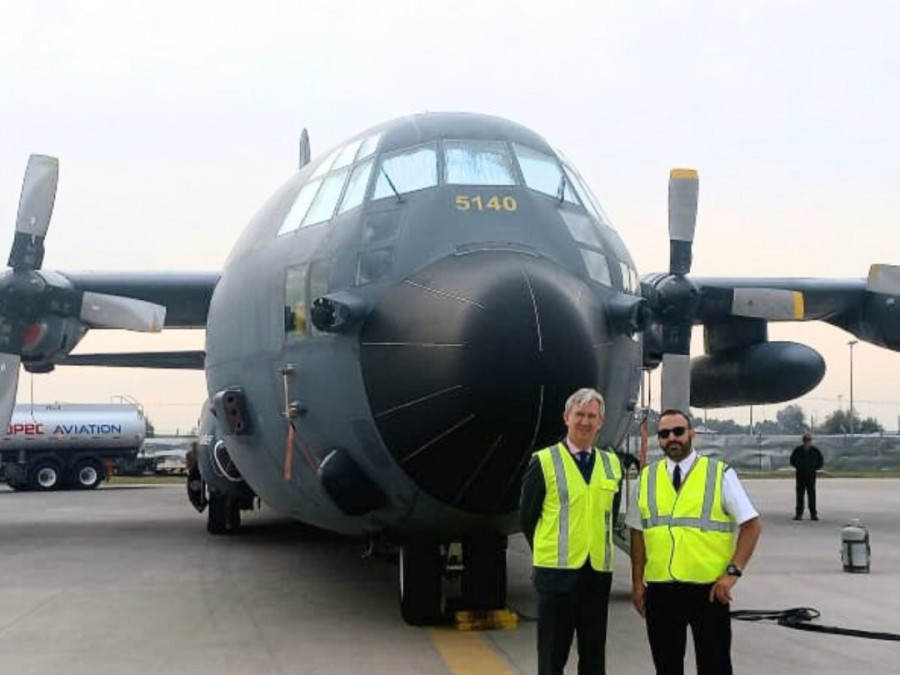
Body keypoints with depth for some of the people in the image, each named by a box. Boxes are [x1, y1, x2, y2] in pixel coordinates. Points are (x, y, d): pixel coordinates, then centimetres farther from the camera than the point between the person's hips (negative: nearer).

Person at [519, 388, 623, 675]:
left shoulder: (611, 463, 8)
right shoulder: (544, 462, -4)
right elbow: (527, 517, 3)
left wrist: (599, 548, 11)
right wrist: (550, 551, 8)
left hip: (598, 572, 4)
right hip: (557, 572, -4)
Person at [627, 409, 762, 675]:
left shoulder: (720, 474, -1)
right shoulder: (646, 478, 8)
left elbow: (751, 525, -3)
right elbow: (638, 533, 12)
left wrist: (733, 572, -11)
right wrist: (637, 582, 7)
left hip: (710, 589, -3)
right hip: (659, 590, 3)